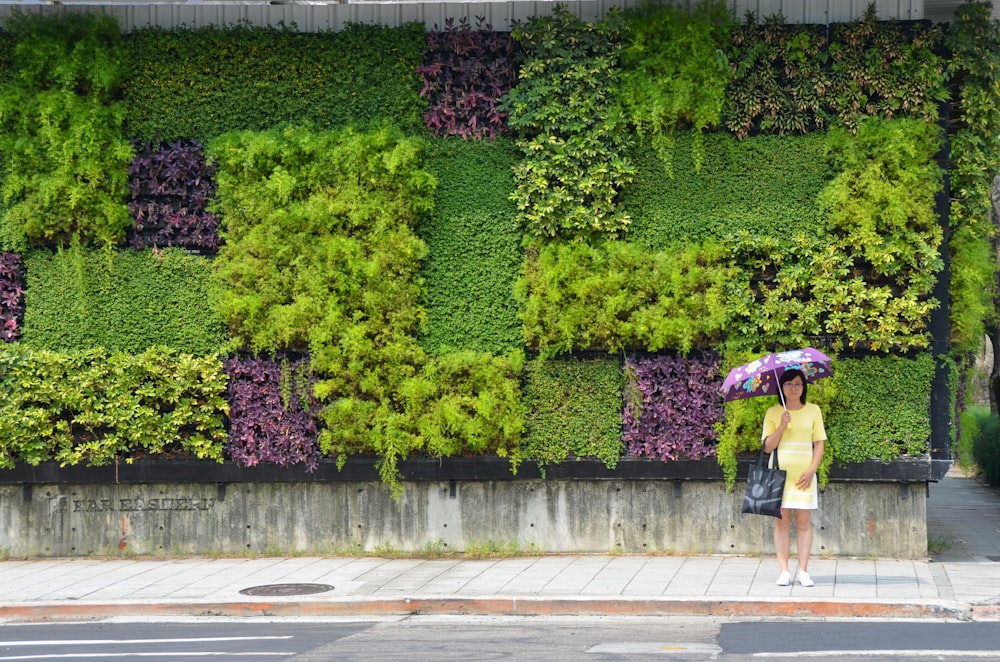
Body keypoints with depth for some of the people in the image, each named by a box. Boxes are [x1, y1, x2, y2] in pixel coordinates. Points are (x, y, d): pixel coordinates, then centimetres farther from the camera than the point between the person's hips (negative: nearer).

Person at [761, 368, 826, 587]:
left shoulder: (813, 411, 7)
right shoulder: (773, 413, 6)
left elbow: (819, 444, 6)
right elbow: (768, 446, 1)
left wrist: (811, 470, -6)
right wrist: (782, 426, -13)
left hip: (804, 475, 0)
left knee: (803, 522, -2)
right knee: (781, 521, -2)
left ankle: (803, 571, -1)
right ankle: (784, 571, 0)